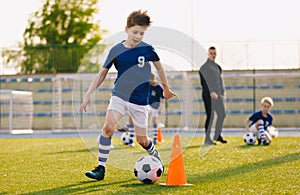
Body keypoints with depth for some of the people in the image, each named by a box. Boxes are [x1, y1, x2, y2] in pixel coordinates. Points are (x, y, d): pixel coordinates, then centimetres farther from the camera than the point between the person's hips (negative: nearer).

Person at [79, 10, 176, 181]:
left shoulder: (147, 49, -5)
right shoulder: (116, 50, -4)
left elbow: (159, 66, 13)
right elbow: (102, 73, 5)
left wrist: (166, 88, 23)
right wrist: (89, 94, 1)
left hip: (140, 101, 0)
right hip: (119, 96, 1)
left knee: (142, 140, 6)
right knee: (108, 128, -22)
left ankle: (155, 156, 39)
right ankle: (101, 168, -14)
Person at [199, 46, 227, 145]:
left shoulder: (217, 66, 19)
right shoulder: (205, 67, -5)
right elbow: (207, 80, -15)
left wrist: (223, 93, 12)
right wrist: (211, 92, -25)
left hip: (218, 94, 8)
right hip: (209, 94, -8)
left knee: (222, 114, 9)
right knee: (210, 116, -10)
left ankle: (217, 135, 23)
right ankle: (207, 139, -6)